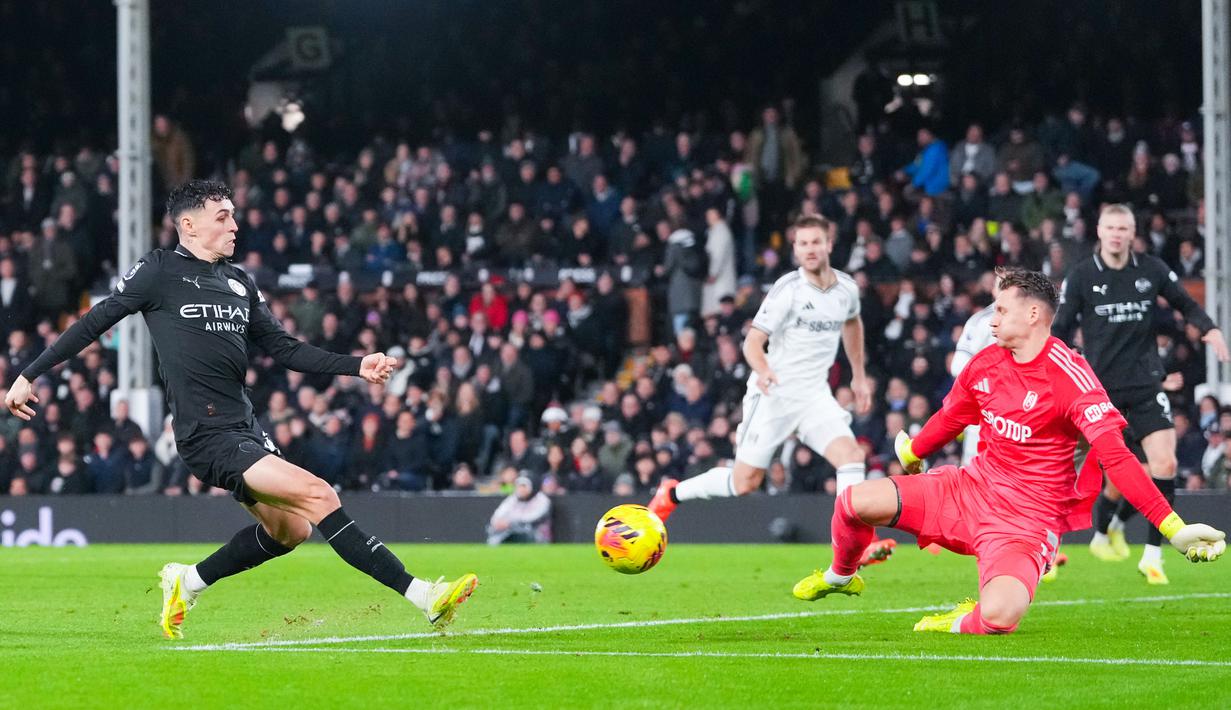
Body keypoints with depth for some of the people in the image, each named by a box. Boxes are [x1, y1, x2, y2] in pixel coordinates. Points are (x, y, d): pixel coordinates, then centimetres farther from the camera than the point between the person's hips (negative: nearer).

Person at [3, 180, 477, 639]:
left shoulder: (241, 285, 16)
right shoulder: (159, 271, -3)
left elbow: (284, 350, 16)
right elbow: (95, 322, 2)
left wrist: (357, 366, 4)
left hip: (244, 425, 8)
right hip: (207, 434, -8)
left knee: (288, 529, 10)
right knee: (318, 496, -18)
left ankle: (188, 583, 28)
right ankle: (422, 596, -21)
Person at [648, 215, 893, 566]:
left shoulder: (847, 289, 3)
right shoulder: (788, 289, -14)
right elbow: (752, 342, -18)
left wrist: (859, 376, 28)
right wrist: (762, 370, -39)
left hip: (815, 395, 4)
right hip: (773, 393, -4)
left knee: (851, 453, -20)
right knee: (745, 482, 0)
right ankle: (673, 493, 25)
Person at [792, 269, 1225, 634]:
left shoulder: (1069, 376, -19)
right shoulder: (986, 364, 2)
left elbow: (1116, 457, -25)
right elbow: (949, 420, 24)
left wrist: (1173, 527, -34)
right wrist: (911, 452, 43)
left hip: (1027, 519, -6)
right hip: (971, 487, 6)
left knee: (999, 616, -35)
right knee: (855, 501, -8)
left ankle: (963, 624, 4)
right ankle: (841, 577, 26)